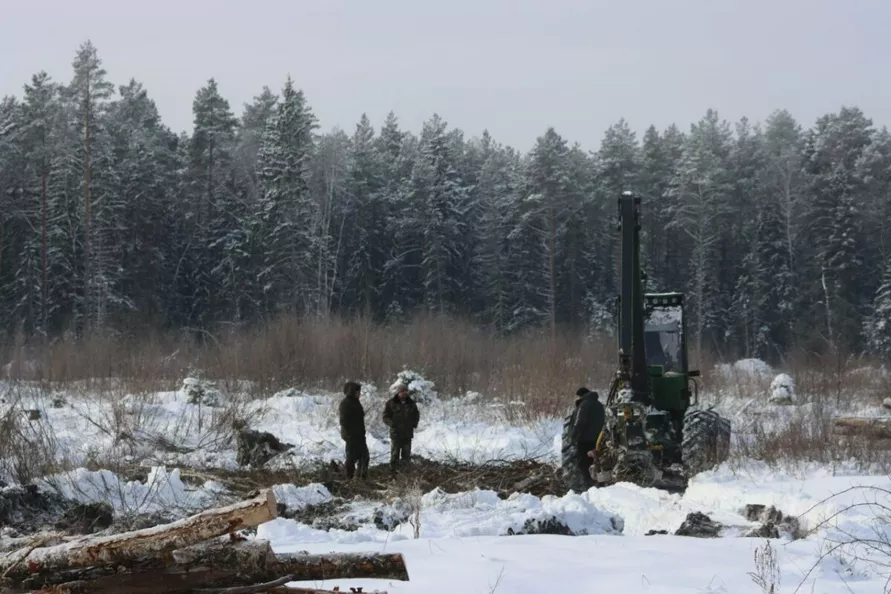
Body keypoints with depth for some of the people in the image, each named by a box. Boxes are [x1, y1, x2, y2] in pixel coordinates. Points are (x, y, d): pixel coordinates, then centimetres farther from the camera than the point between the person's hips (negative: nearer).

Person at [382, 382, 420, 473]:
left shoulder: (411, 403, 7)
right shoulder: (391, 403, -4)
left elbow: (417, 414, 22)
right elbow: (385, 417, -3)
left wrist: (414, 423, 6)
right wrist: (392, 424, -18)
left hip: (408, 434, 4)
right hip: (395, 433, -4)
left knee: (407, 455, 10)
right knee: (395, 455, 1)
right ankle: (394, 471, 6)